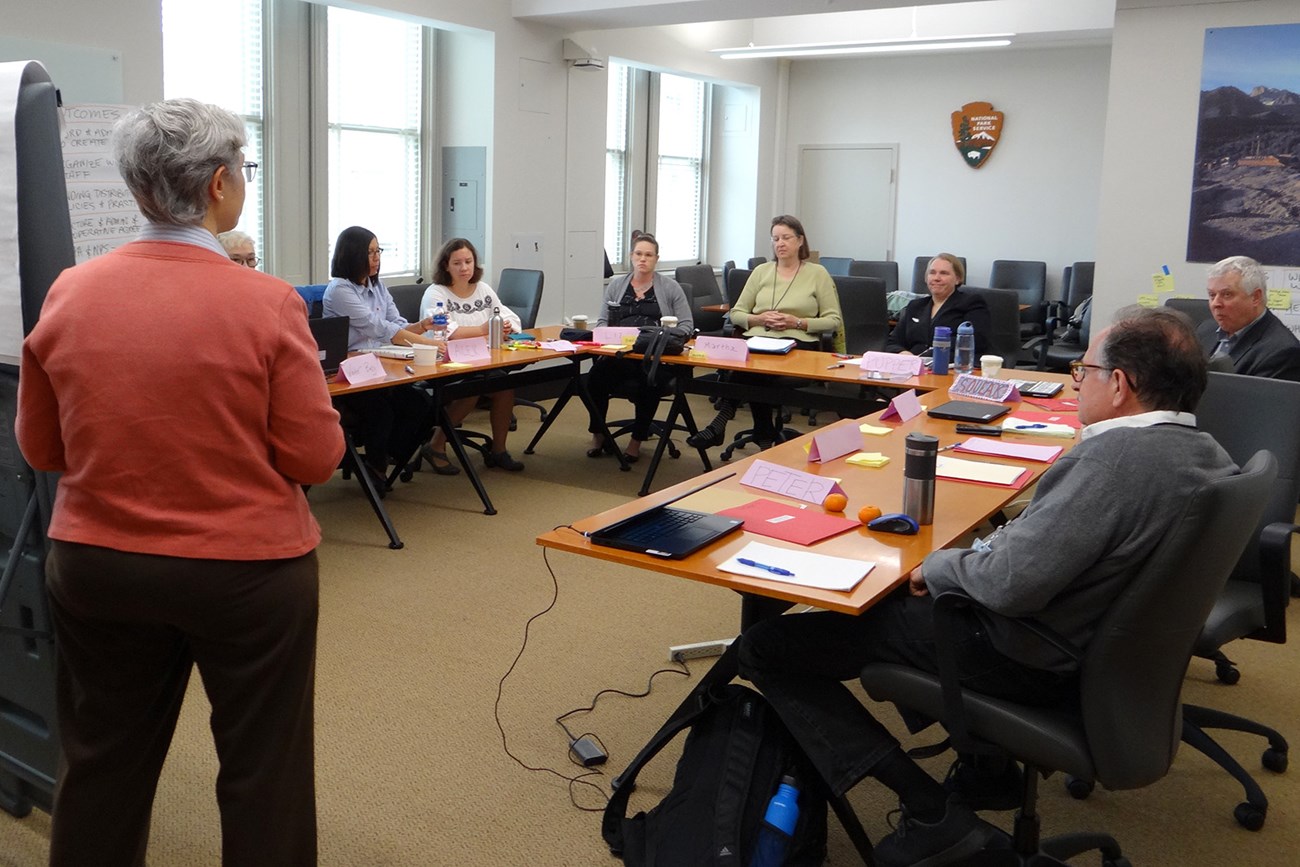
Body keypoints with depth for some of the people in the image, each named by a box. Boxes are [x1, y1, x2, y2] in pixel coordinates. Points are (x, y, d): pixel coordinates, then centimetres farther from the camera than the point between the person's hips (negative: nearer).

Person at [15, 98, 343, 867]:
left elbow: (41, 450, 6)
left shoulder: (69, 295, -4)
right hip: (249, 571, -4)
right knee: (262, 770, 14)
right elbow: (316, 459, -12)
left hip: (98, 568, 4)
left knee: (103, 768, 21)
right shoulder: (267, 302, -16)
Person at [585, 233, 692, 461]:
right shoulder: (616, 286, 17)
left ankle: (637, 439, -14)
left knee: (649, 381, -36)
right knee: (596, 376, -29)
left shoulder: (670, 287, 9)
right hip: (618, 355, 2)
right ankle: (598, 435, -7)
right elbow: (602, 321, 17)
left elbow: (686, 325, 4)